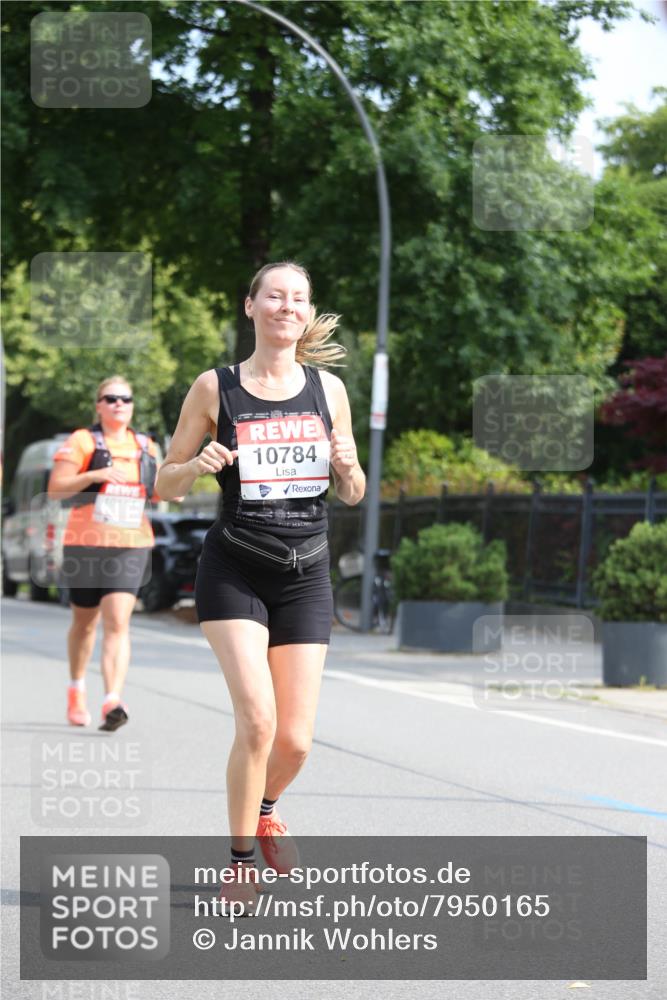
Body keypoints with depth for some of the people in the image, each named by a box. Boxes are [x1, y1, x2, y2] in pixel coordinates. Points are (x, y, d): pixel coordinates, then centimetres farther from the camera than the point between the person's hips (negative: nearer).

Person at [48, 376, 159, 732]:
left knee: (118, 623, -13)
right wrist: (94, 475, -22)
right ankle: (76, 689, 36)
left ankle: (112, 702, -21)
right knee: (85, 623, 12)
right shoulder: (82, 442, -2)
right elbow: (56, 489, -9)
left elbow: (155, 490, 26)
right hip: (85, 544, -1)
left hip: (130, 547, 2)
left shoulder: (146, 447, 11)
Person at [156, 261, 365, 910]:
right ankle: (241, 858, 1)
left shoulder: (328, 389, 6)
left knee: (295, 740, -1)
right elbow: (165, 485, 4)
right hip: (235, 570, -3)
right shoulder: (215, 388, -2)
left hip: (306, 572, 3)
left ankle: (265, 807, 35)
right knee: (258, 720, -19)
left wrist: (349, 469, -9)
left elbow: (352, 496, 14)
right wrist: (198, 466, -17)